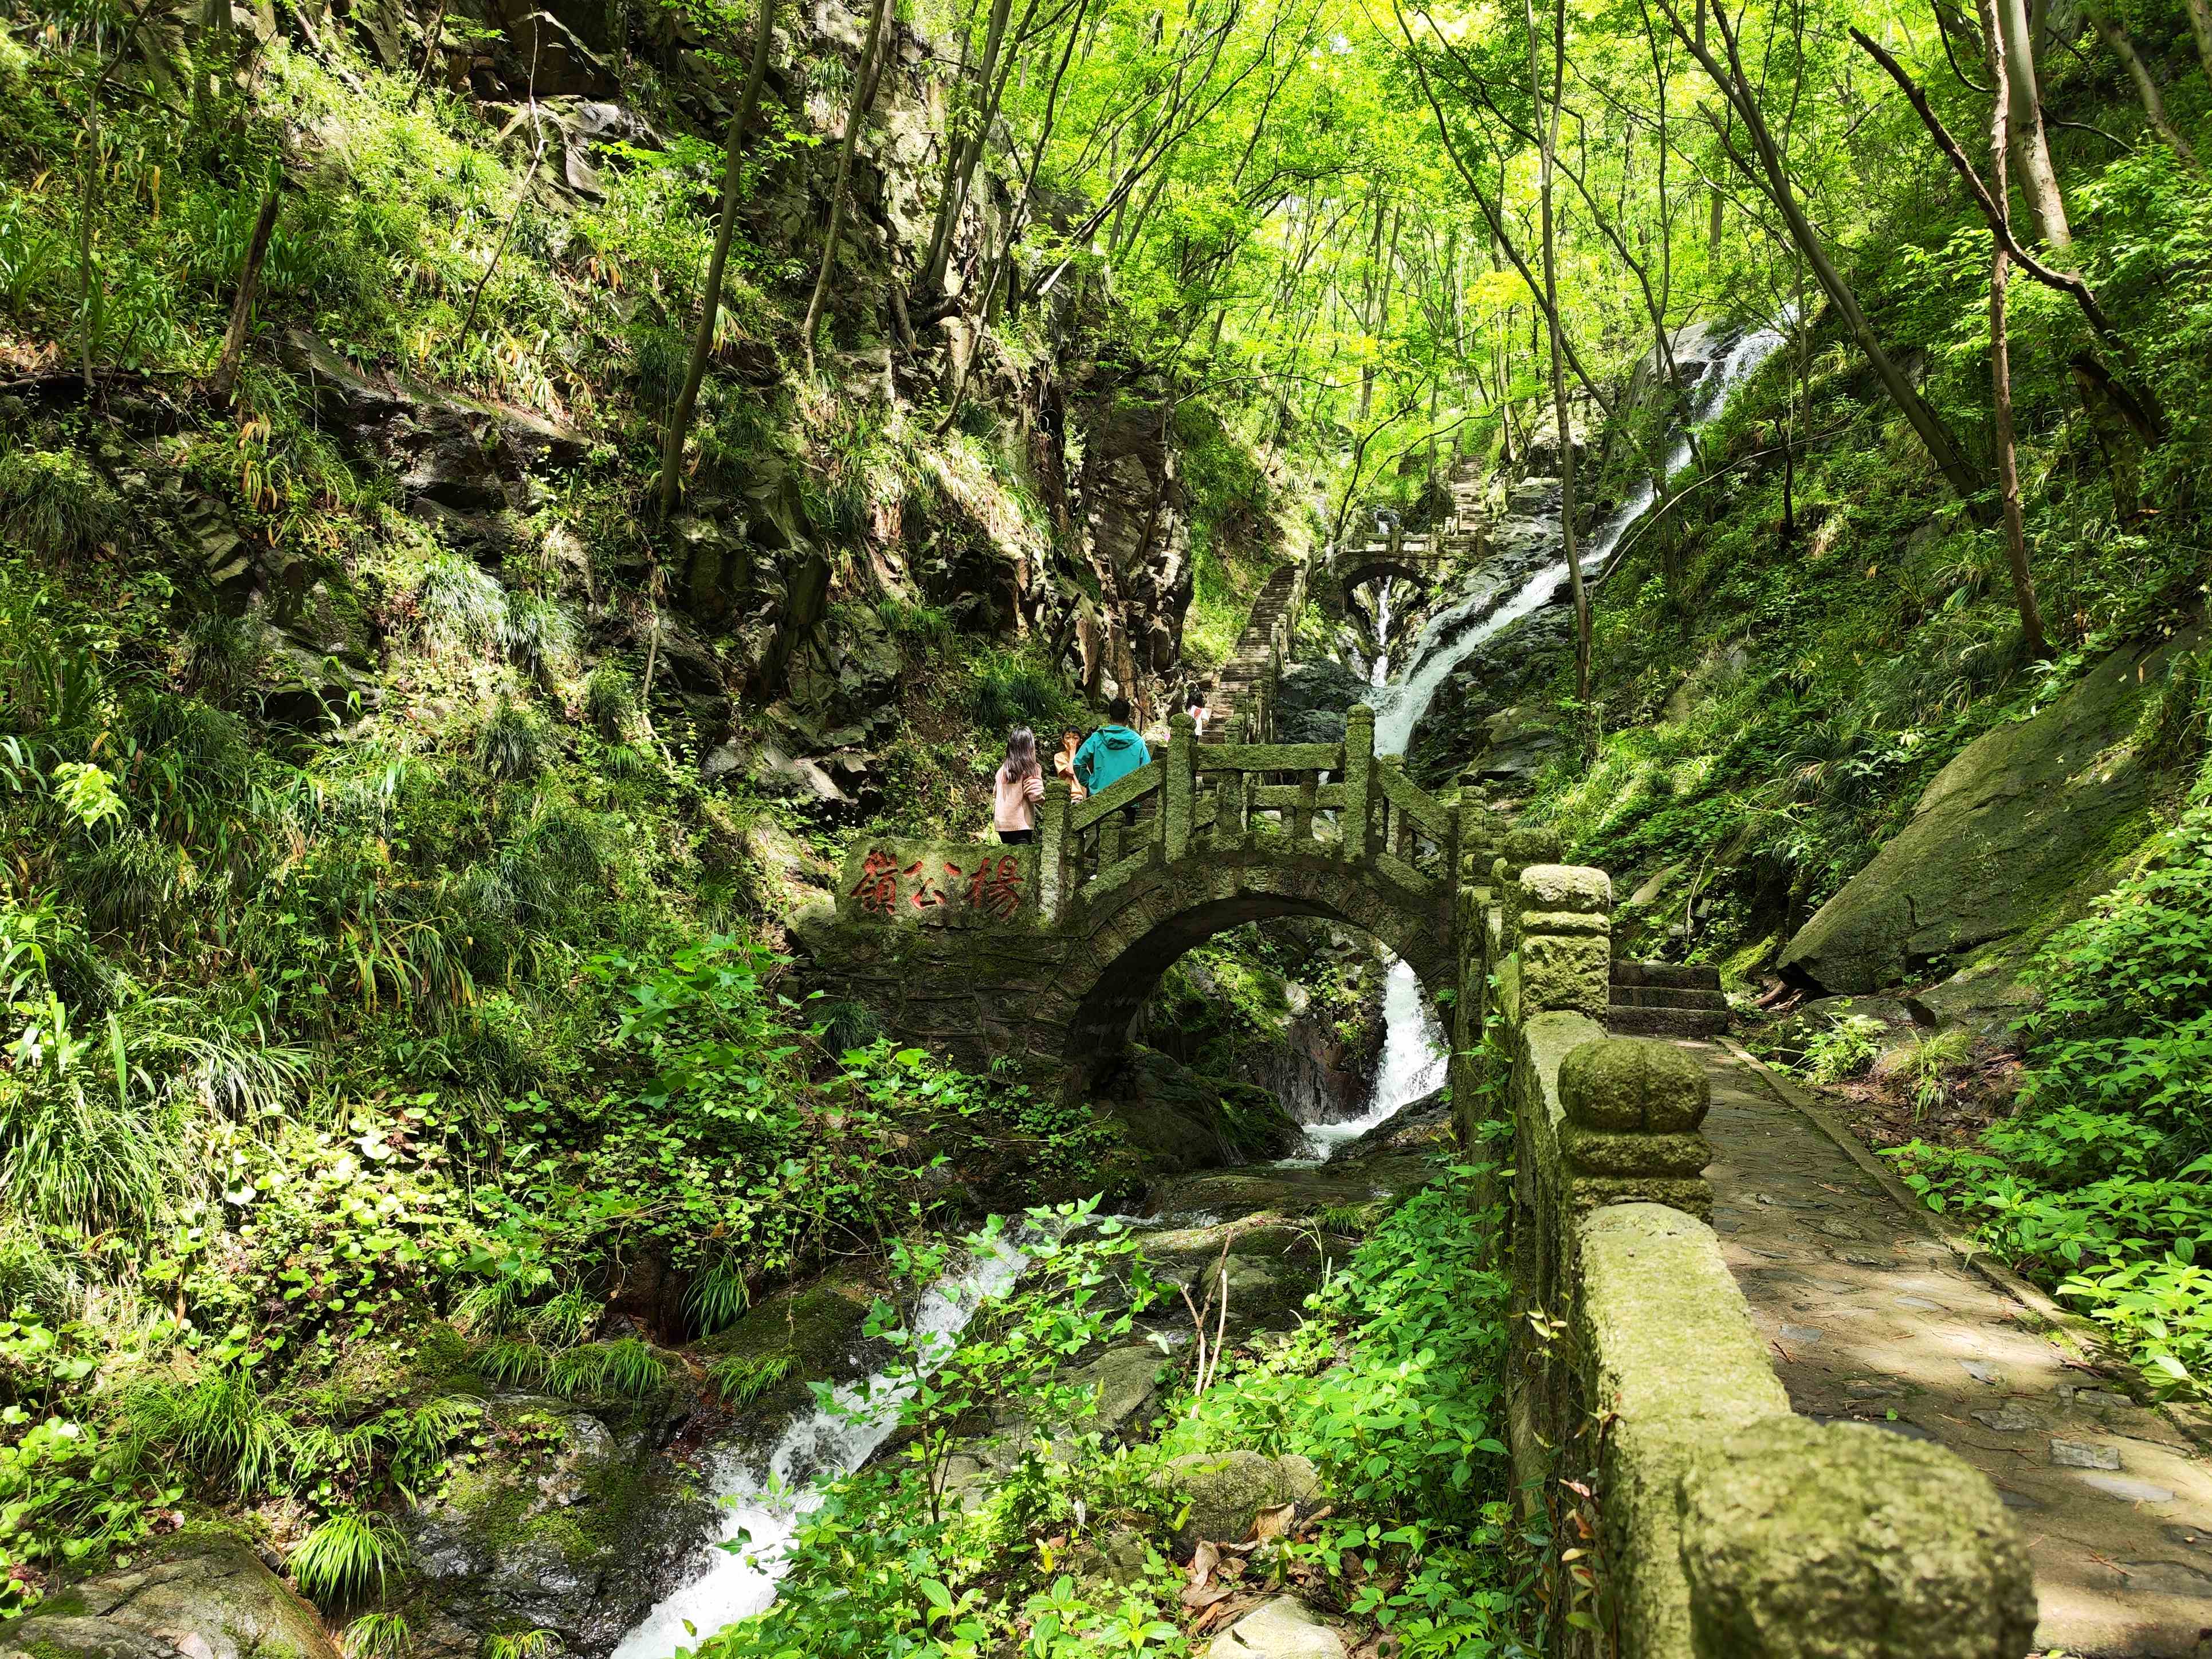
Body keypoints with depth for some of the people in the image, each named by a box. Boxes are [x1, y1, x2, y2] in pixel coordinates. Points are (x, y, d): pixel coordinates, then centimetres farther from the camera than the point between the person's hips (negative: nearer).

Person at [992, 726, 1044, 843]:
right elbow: (1036, 796, -15)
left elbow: (995, 794, 15)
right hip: (1021, 825, -6)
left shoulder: (1002, 770, 10)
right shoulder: (1030, 769, -8)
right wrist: (1044, 797, 4)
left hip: (1001, 825, 6)